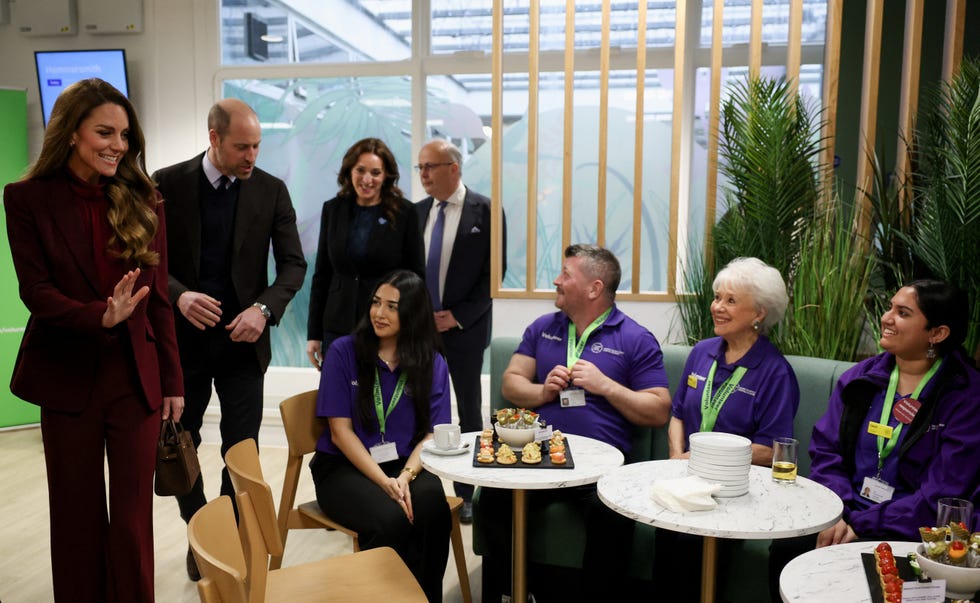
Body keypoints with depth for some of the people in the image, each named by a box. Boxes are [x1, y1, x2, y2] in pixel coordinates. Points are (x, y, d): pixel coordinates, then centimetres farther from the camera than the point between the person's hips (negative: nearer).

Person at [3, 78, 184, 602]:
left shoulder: (141, 201, 3)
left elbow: (158, 298, 3)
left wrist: (172, 381, 2)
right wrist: (102, 316, -27)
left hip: (137, 379, 1)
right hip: (67, 379, -1)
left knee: (133, 516, 7)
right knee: (77, 516, 13)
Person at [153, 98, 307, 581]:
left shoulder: (271, 190, -2)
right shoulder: (168, 184, -4)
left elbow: (293, 264, -2)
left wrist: (264, 308, -19)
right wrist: (178, 295, -23)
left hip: (244, 340, 0)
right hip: (183, 337, 1)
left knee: (242, 449, 4)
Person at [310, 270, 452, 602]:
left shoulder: (432, 363, 3)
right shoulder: (343, 351, -4)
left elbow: (431, 435, 0)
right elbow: (341, 431, -7)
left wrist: (405, 477, -19)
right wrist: (384, 482, -17)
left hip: (405, 465, 2)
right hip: (344, 467, -2)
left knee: (433, 511, -30)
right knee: (391, 519, -31)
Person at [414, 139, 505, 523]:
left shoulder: (485, 210, -6)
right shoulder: (418, 211, 7)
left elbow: (494, 272, -8)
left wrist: (458, 316, -12)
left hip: (464, 327, -3)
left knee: (469, 410, 8)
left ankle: (466, 493, 20)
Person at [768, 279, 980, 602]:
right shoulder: (861, 377, 8)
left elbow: (942, 494, -12)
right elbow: (826, 450, 4)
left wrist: (862, 525, -17)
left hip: (912, 530, -4)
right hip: (848, 515, 4)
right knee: (784, 549, -23)